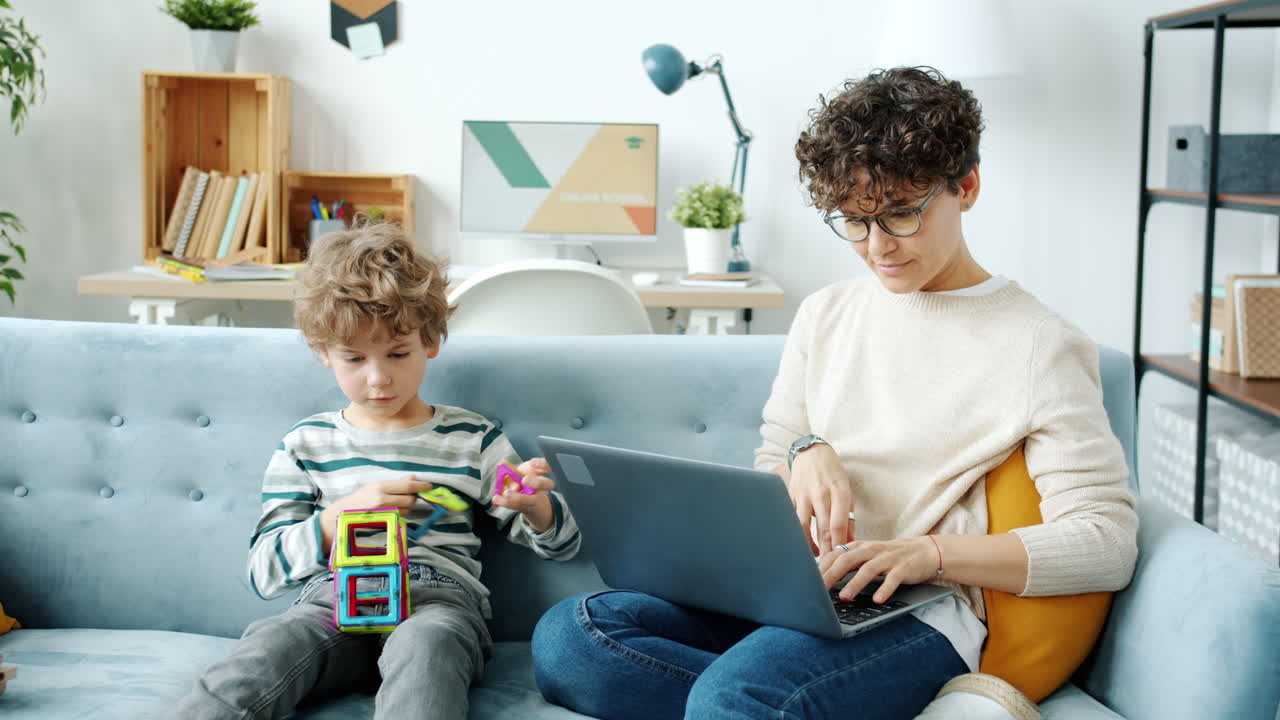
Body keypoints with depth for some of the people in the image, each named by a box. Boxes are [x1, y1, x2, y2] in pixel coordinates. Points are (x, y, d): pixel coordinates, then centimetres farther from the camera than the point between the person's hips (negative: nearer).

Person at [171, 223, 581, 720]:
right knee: (267, 647, -35)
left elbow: (560, 544, 17)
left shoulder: (472, 438, 15)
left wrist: (536, 506, -8)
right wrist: (342, 515, -8)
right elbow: (263, 572, 8)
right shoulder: (305, 446, 16)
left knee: (422, 646, -39)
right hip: (332, 603, 1)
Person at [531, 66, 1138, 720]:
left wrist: (930, 552, -19)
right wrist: (807, 453, -3)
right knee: (564, 635, -21)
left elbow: (1107, 542, -8)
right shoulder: (826, 315, 19)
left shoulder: (1040, 346, -1)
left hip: (916, 612, -8)